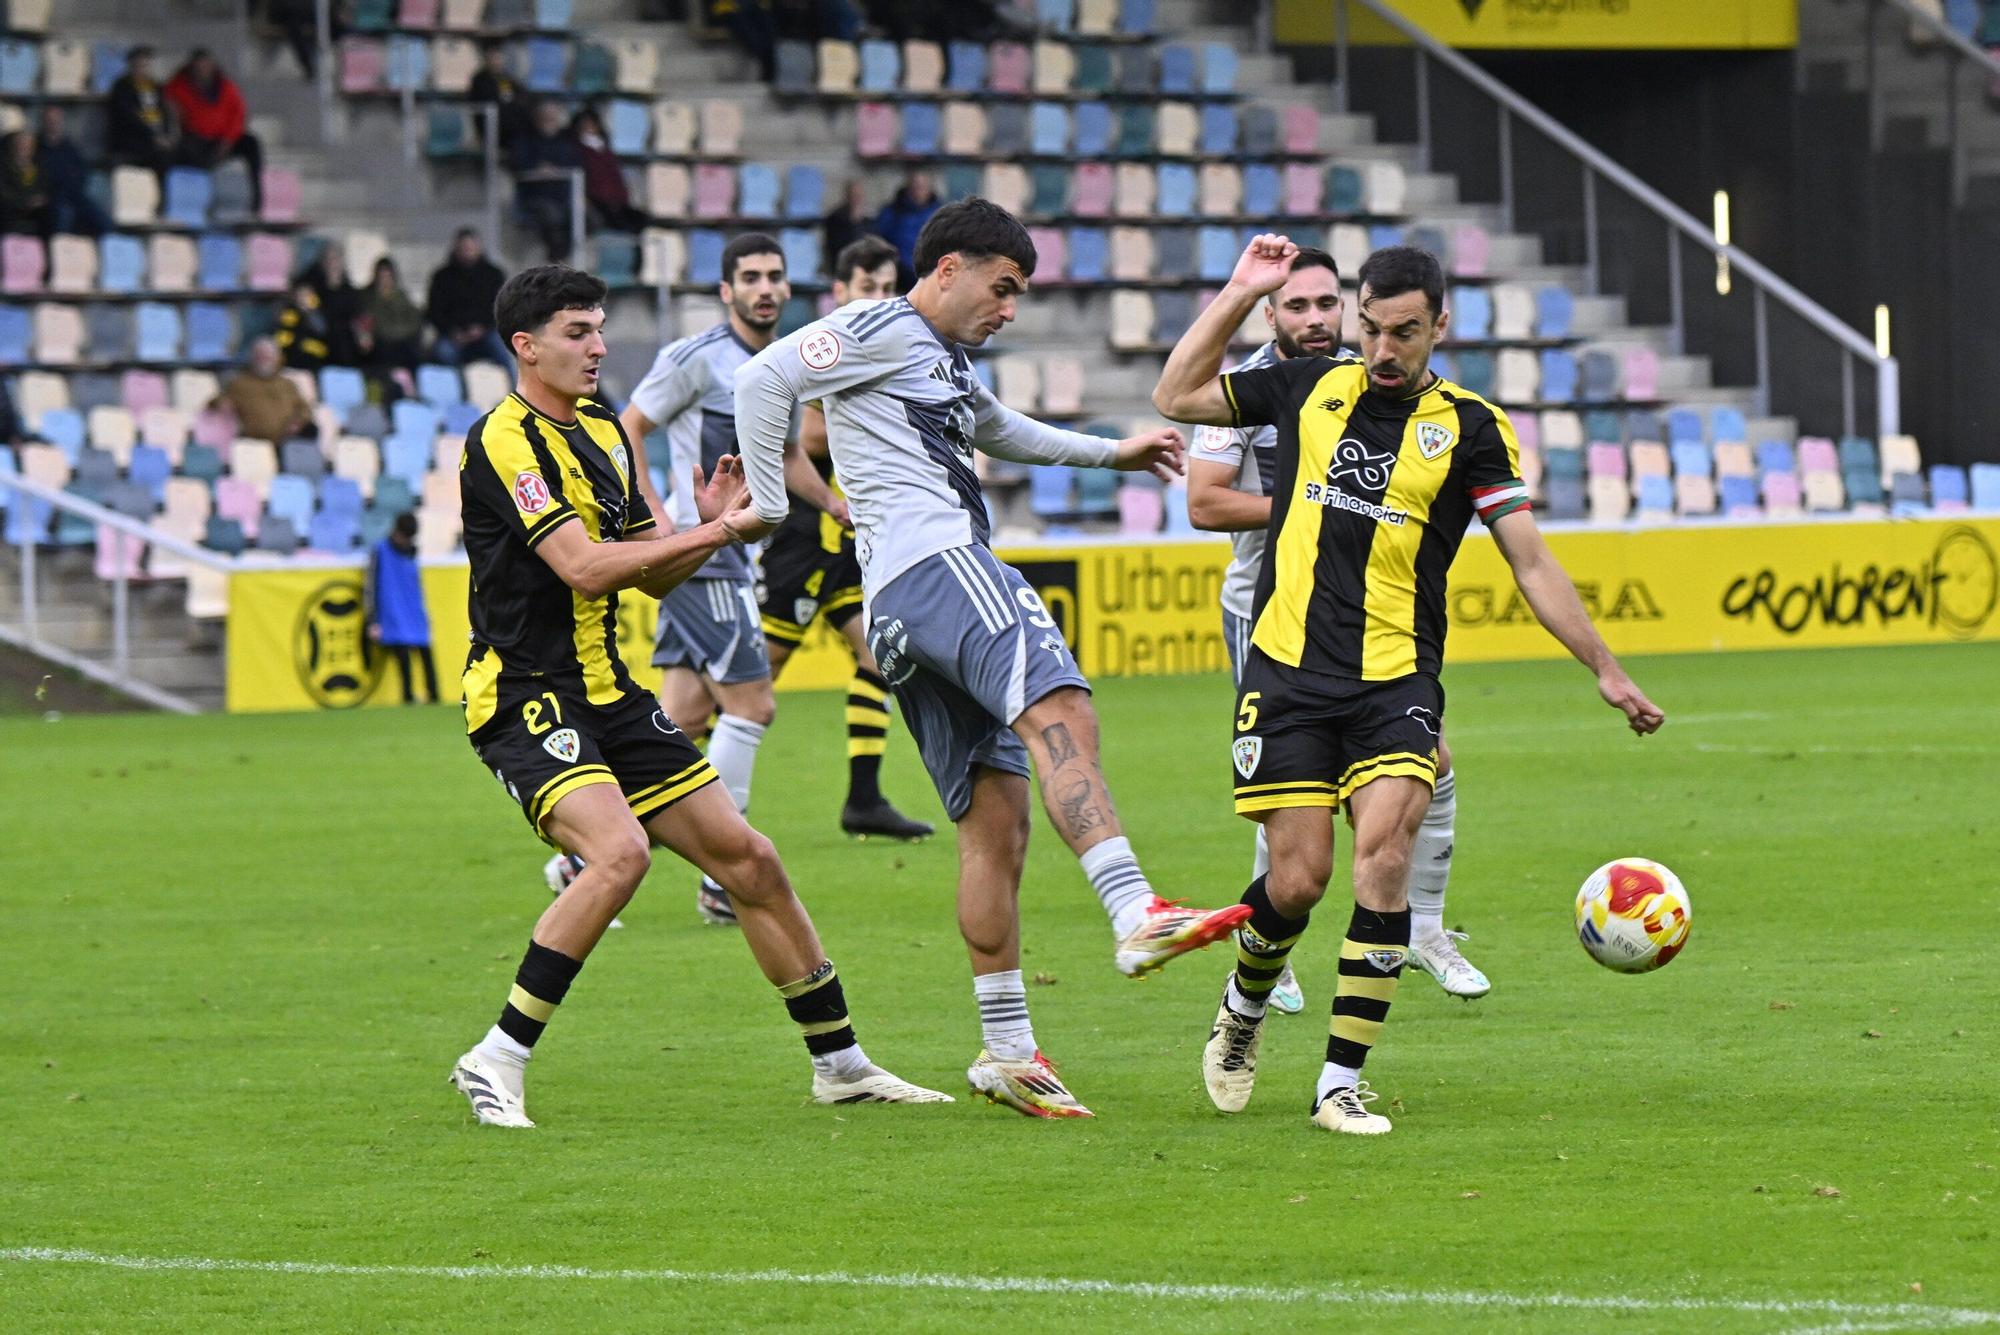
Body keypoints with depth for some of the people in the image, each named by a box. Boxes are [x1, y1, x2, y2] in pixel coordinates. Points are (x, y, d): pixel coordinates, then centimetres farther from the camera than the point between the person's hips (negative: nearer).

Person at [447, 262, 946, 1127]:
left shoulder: (603, 431, 14)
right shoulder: (505, 440, -14)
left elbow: (651, 575, 19)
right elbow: (583, 567, -22)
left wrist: (710, 525, -1)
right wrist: (713, 533, -18)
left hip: (609, 696, 9)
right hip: (525, 697, -9)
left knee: (749, 860, 6)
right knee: (620, 851, -30)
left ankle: (840, 1065, 17)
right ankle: (497, 1061, -21)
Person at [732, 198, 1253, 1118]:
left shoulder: (950, 368, 32)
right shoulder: (884, 331, 2)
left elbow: (1002, 431, 53)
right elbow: (764, 378, -11)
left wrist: (1115, 453, 55)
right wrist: (768, 510, -10)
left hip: (900, 618, 11)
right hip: (936, 561, -11)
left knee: (997, 822, 6)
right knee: (1060, 712, -30)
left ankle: (1007, 1050, 6)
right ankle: (1137, 918, -50)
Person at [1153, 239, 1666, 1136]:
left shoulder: (1470, 428, 3)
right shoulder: (1312, 388, 9)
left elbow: (1531, 563, 5)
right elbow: (1176, 397, 17)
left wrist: (1607, 671, 2)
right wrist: (1240, 294, 11)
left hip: (1396, 681, -1)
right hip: (1287, 671, 1)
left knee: (1385, 855, -18)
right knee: (1298, 877, -6)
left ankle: (1341, 1081, -11)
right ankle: (1243, 1004, 27)